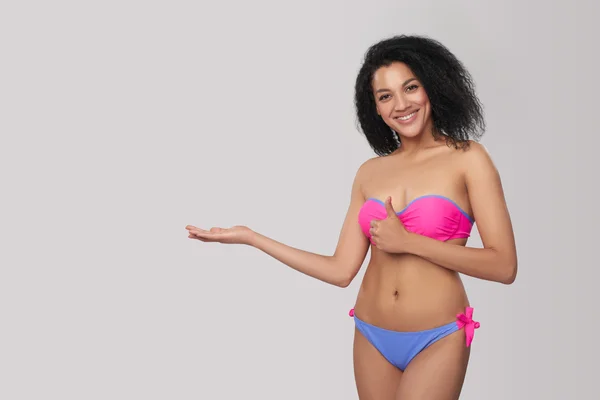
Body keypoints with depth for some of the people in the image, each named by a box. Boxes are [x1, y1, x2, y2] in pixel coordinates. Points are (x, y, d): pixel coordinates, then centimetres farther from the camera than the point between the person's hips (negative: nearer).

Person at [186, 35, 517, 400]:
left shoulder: (467, 158, -6)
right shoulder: (370, 172, 6)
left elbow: (504, 266, -12)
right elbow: (341, 271, 3)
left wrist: (409, 241, -15)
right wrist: (249, 237, 3)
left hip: (436, 341, -4)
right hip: (371, 337, 4)